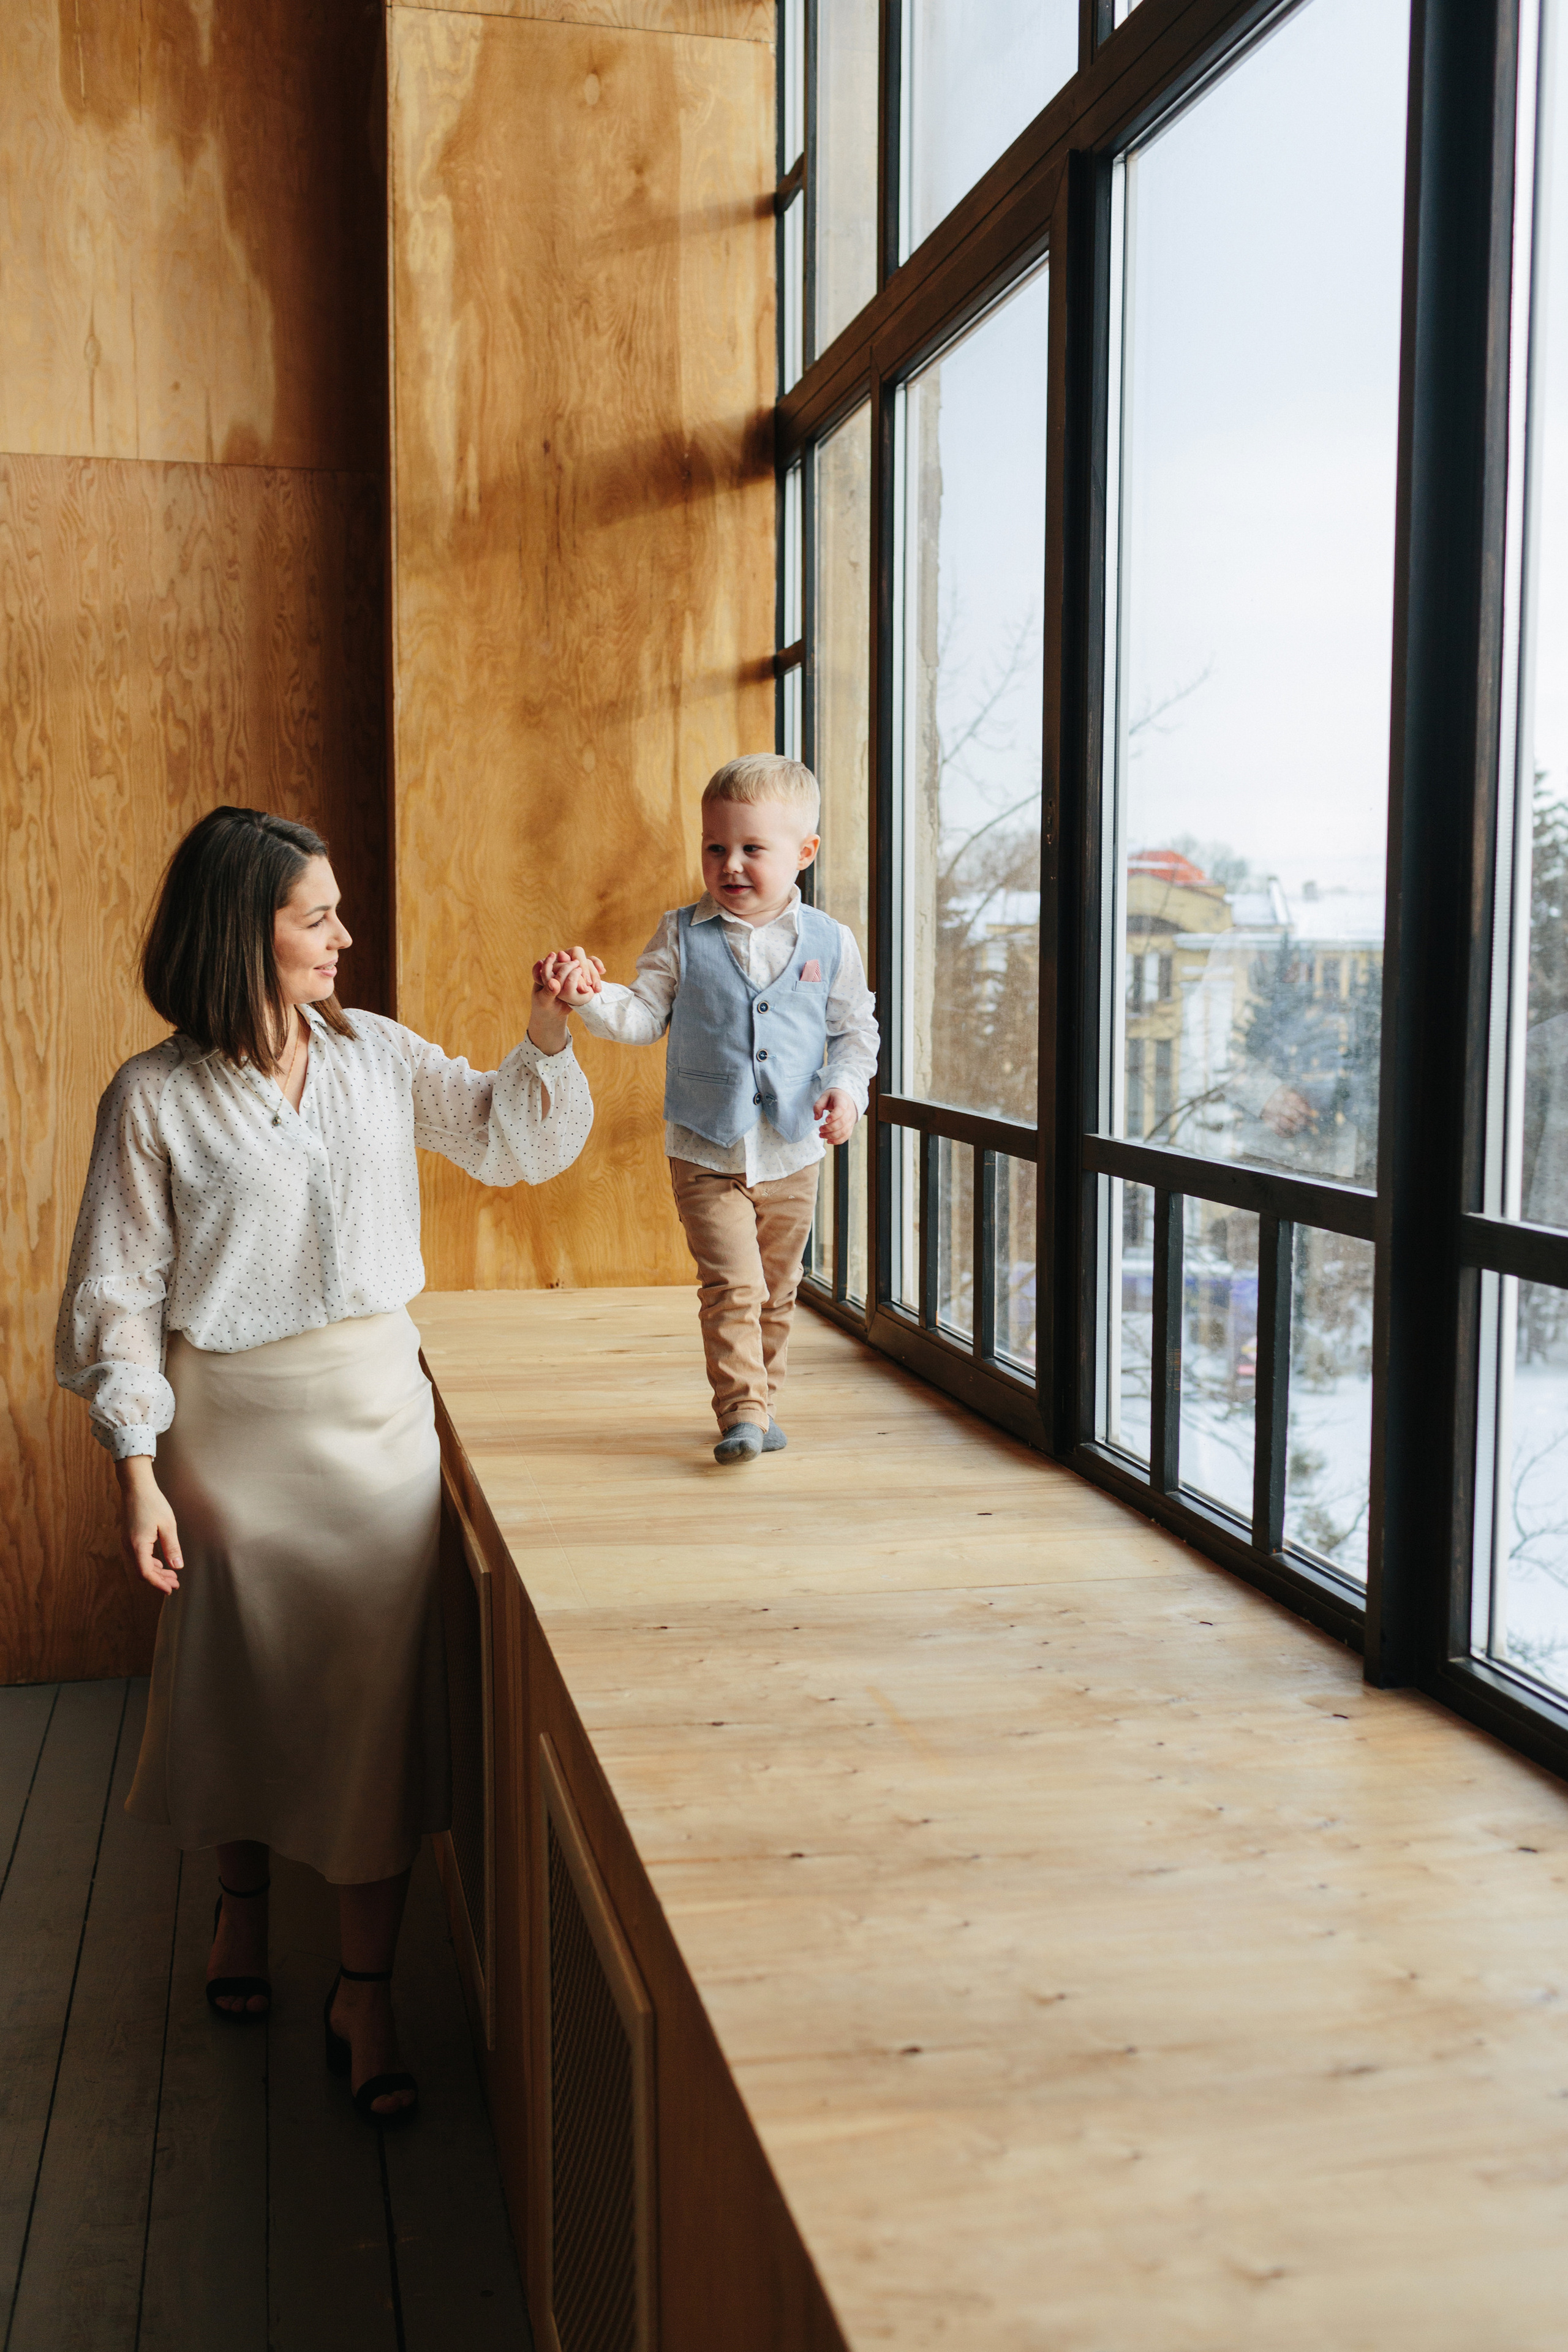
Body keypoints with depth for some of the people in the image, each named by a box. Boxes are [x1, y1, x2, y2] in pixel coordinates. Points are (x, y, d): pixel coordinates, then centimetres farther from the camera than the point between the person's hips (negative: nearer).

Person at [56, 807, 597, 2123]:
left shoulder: (376, 1056, 2)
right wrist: (138, 1474, -9)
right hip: (233, 1420, -2)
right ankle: (243, 1896, 43)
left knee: (381, 1683, 1)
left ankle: (368, 1989, 14)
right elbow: (122, 1293, -6)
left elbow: (509, 1142, 11)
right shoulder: (155, 1098, -9)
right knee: (239, 1676, 14)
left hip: (378, 1407, 3)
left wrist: (546, 1038, -7)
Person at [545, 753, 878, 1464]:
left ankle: (760, 1398, 28)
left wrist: (847, 1088, -9)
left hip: (793, 1153, 2)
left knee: (776, 1289, 13)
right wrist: (593, 997, -23)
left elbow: (855, 1029, 8)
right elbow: (644, 1016, -5)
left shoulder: (829, 942, -1)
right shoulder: (682, 937, -3)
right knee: (731, 1285, -11)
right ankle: (742, 1409, -4)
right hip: (706, 1152, -2)